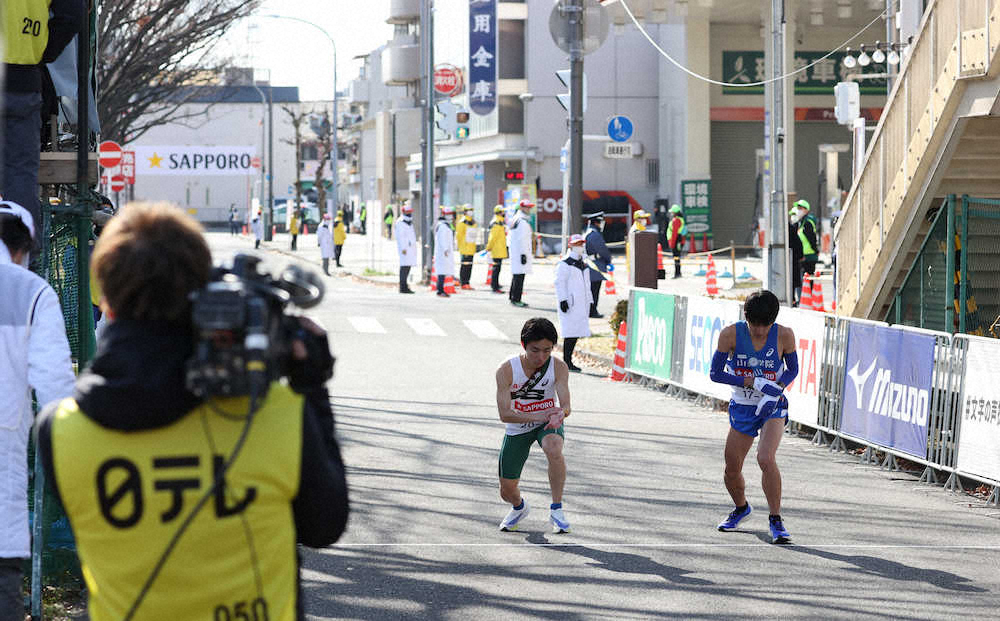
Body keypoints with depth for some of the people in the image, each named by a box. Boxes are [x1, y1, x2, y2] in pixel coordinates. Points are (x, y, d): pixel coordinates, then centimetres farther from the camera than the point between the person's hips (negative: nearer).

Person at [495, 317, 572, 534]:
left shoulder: (558, 367, -20)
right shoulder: (506, 370, -23)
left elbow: (565, 406, -25)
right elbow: (504, 414, -25)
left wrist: (559, 414, -50)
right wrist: (536, 416, -40)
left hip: (548, 425, -1)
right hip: (517, 429, 1)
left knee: (554, 449, -38)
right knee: (507, 491, 3)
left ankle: (556, 509, -24)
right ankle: (519, 507, 43)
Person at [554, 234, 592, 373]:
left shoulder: (583, 265, 19)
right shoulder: (564, 264, -7)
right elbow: (560, 283, -11)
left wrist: (588, 302, 22)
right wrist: (563, 300, -17)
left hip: (581, 303, 8)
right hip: (570, 303, -8)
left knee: (577, 331, 6)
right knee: (571, 332, -11)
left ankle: (569, 360, 12)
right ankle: (566, 362, -9)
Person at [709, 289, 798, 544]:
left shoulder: (784, 335, -13)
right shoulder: (731, 334, -14)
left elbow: (792, 369, 3)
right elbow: (715, 373, -11)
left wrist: (775, 391, -17)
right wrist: (755, 383, -20)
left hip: (773, 407, -2)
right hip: (742, 408, 2)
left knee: (766, 459, -25)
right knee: (732, 470, 5)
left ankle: (775, 519, -11)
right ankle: (741, 507, 38)